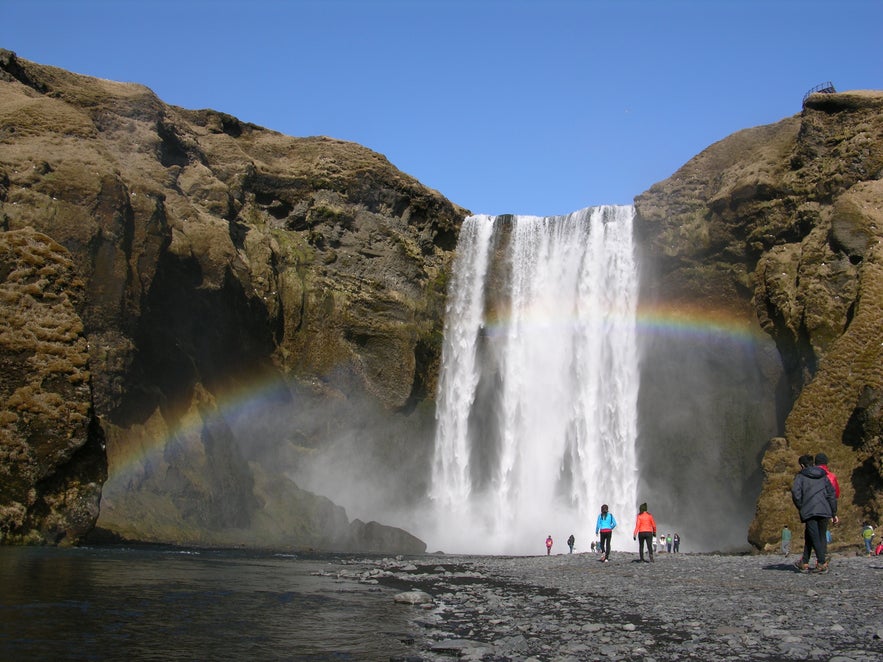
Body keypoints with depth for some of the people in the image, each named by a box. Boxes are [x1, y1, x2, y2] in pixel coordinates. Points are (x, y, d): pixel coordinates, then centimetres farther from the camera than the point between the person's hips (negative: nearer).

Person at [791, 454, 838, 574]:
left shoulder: (800, 476, 6)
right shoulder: (823, 476, 19)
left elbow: (795, 491, -10)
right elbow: (831, 493, 14)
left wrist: (800, 508, 1)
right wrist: (834, 513, 15)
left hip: (810, 511, -4)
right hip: (824, 510, 4)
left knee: (815, 538, -3)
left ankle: (822, 563, -14)